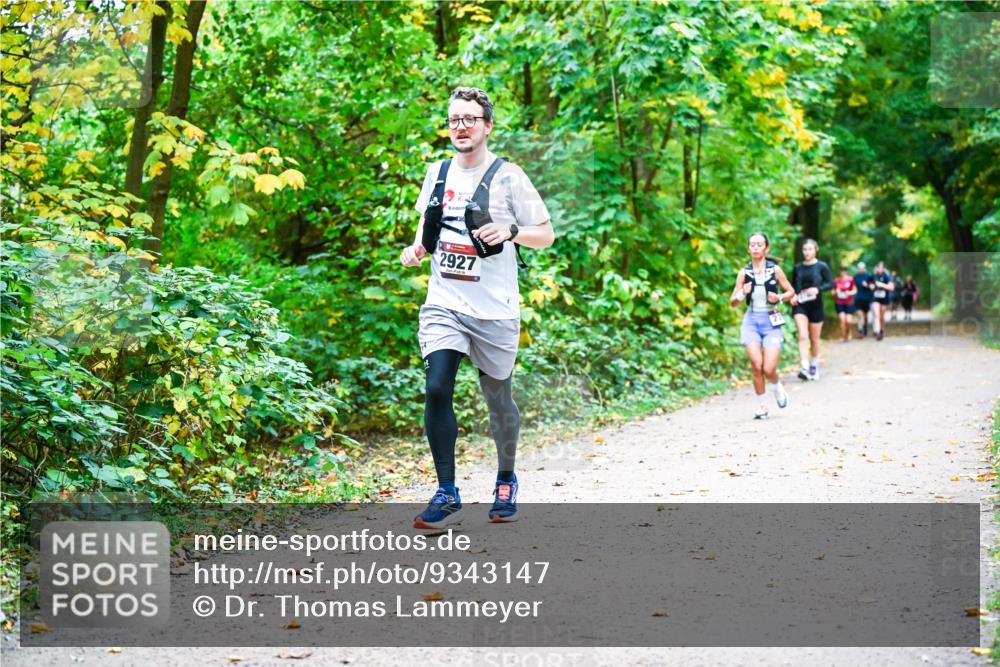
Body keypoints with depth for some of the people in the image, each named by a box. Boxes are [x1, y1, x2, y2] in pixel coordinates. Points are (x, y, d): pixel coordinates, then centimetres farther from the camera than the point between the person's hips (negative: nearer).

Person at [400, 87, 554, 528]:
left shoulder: (507, 177, -4)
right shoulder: (438, 173, 9)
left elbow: (546, 235, -1)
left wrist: (509, 231, -19)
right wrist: (416, 249, 6)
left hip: (494, 310, -2)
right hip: (443, 305, 3)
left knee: (498, 399, 10)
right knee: (437, 389, -15)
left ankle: (506, 481, 34)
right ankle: (447, 495, -8)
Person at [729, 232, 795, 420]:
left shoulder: (775, 269, -1)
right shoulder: (744, 272, 2)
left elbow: (790, 291, 10)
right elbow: (733, 302, 6)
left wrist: (779, 298, -10)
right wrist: (742, 294, -15)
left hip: (771, 321, -1)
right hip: (752, 321, 1)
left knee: (769, 369, -9)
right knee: (756, 366, -11)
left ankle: (777, 388, 26)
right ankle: (761, 405, 7)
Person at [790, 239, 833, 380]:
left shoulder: (822, 266, -2)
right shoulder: (797, 268, 6)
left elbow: (831, 283, -4)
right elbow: (792, 286, 15)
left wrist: (818, 289, -20)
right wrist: (792, 296, -4)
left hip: (816, 305, -1)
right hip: (800, 305, 1)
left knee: (814, 339, 10)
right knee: (803, 336, -16)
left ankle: (814, 366, 28)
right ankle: (804, 367, -23)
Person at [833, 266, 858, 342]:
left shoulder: (850, 279, -4)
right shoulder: (836, 280, -1)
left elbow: (855, 290, 1)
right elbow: (833, 292, 7)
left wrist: (850, 293, -19)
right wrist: (836, 292, -15)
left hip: (849, 303, 0)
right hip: (839, 303, 0)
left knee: (848, 321, -4)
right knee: (842, 320, -11)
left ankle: (848, 333, 29)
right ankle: (843, 336, 3)